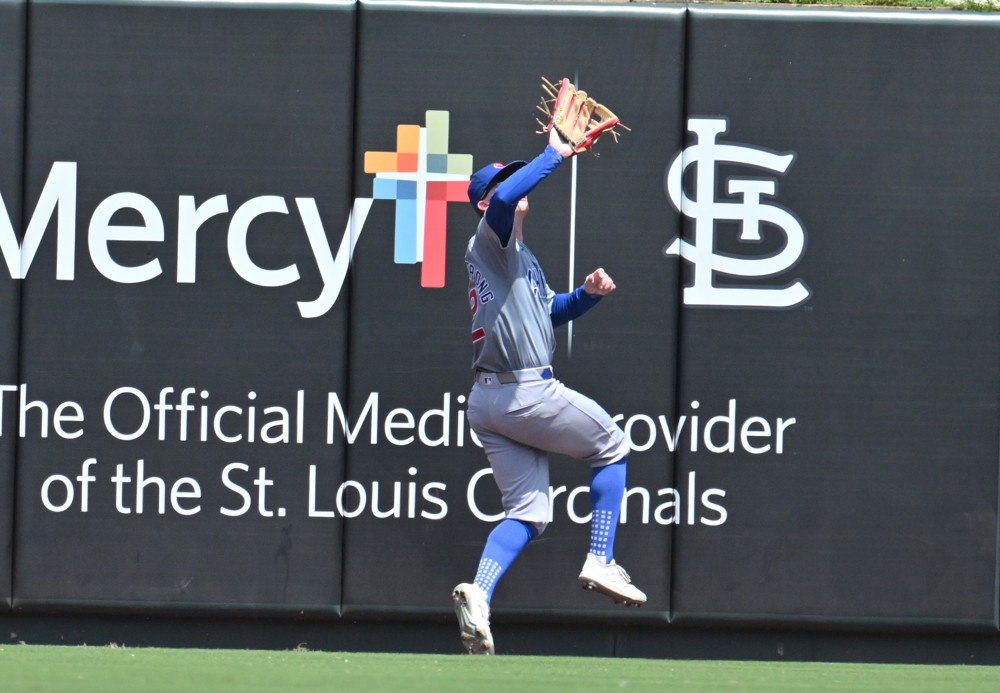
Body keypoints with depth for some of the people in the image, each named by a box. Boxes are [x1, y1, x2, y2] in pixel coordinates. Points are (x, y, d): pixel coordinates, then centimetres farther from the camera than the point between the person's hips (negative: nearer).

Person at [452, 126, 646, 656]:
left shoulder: (521, 255, 22)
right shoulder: (491, 240, -7)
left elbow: (549, 311, 31)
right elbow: (504, 200, -30)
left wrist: (588, 294, 11)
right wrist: (555, 154, -22)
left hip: (488, 401, 9)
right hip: (525, 393, -9)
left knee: (527, 513, 7)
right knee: (611, 447, 11)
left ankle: (478, 594, -12)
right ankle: (600, 562, 8)